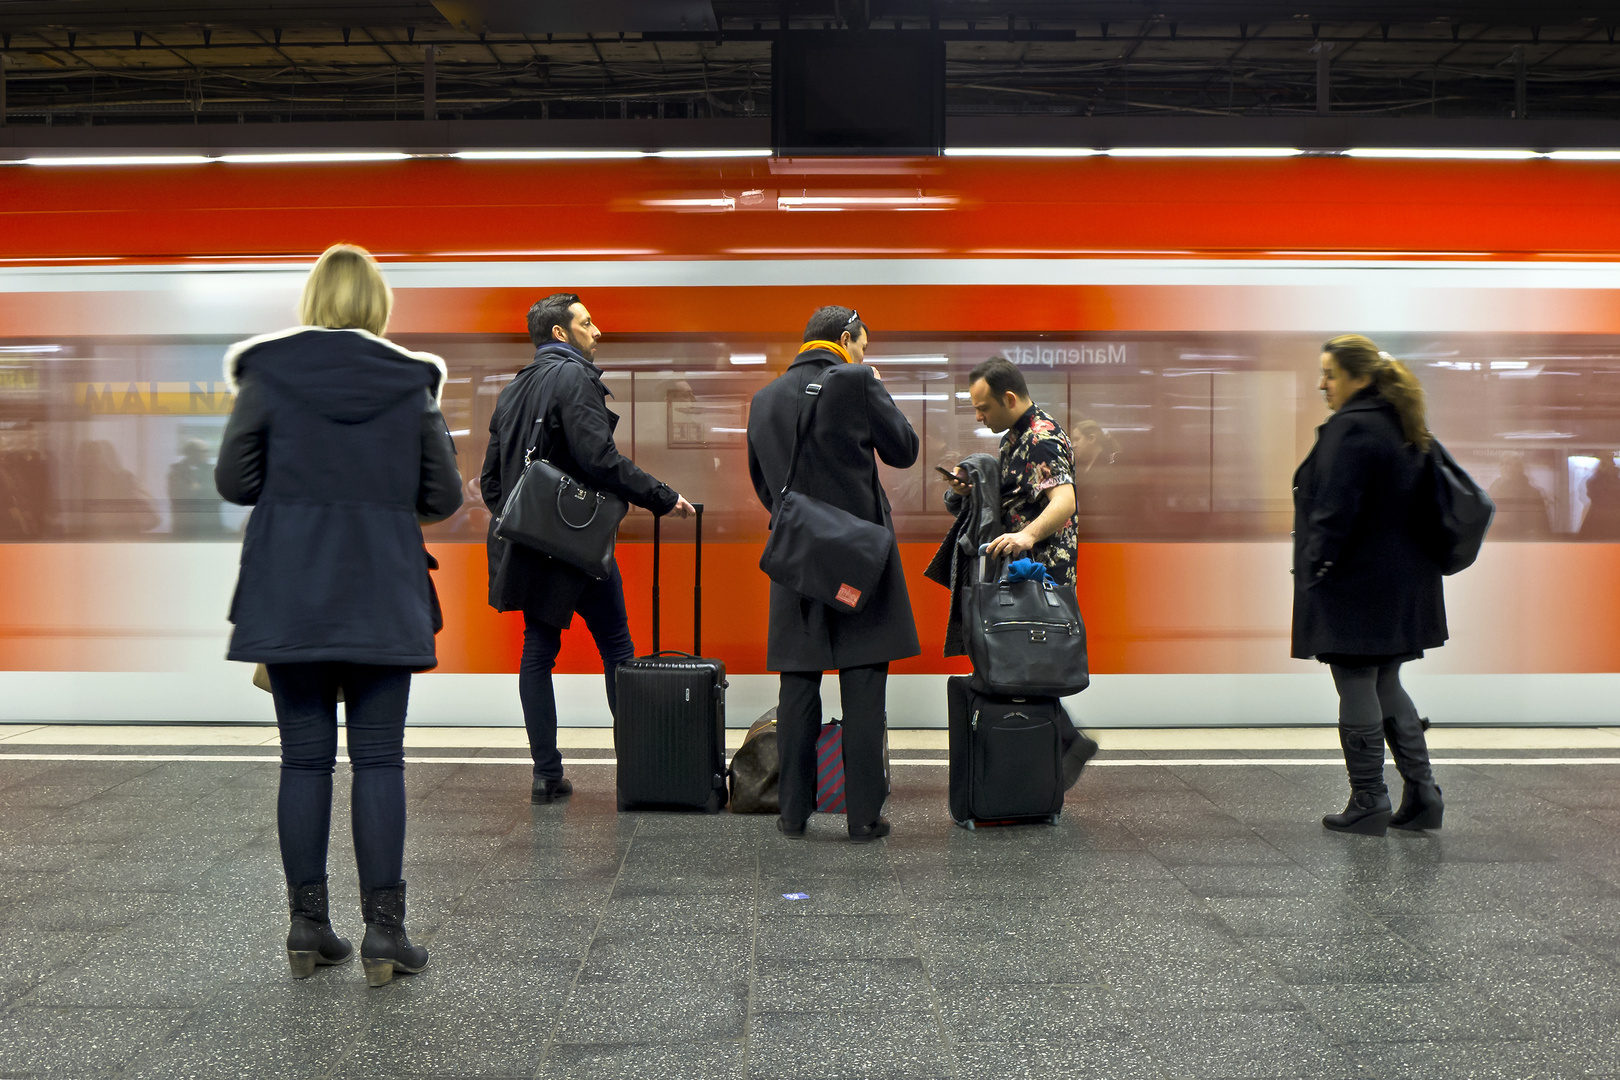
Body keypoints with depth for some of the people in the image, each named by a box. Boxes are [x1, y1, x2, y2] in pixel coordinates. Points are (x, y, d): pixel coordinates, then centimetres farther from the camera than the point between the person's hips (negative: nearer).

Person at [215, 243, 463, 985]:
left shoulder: (267, 373, -2)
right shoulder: (411, 381, -1)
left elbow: (233, 481, -1)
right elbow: (444, 497, 0)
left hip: (289, 595, 1)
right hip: (383, 597, 0)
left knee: (305, 759, 8)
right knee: (378, 760, 3)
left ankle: (307, 928, 15)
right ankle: (383, 932, 5)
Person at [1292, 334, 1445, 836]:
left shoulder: (1350, 427, -17)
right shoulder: (1403, 427, 13)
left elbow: (1336, 509, -21)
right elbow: (1419, 503, 18)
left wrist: (1316, 565, -12)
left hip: (1356, 586, -10)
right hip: (1400, 584, 10)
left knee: (1357, 690, -1)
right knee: (1386, 687, 16)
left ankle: (1368, 803, 7)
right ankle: (1422, 796, 18)